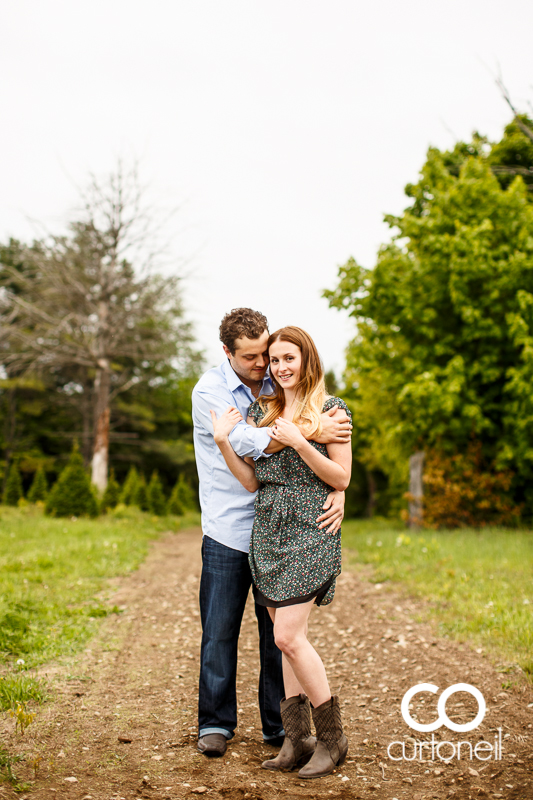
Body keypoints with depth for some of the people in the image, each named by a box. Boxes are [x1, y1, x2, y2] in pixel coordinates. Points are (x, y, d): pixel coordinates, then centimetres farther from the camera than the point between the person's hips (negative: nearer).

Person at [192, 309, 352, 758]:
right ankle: (216, 723, 19)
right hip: (228, 531, -3)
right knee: (220, 631, 4)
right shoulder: (209, 391, -6)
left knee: (280, 631, 6)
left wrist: (337, 491, -14)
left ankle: (279, 724, 19)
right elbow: (247, 443, -22)